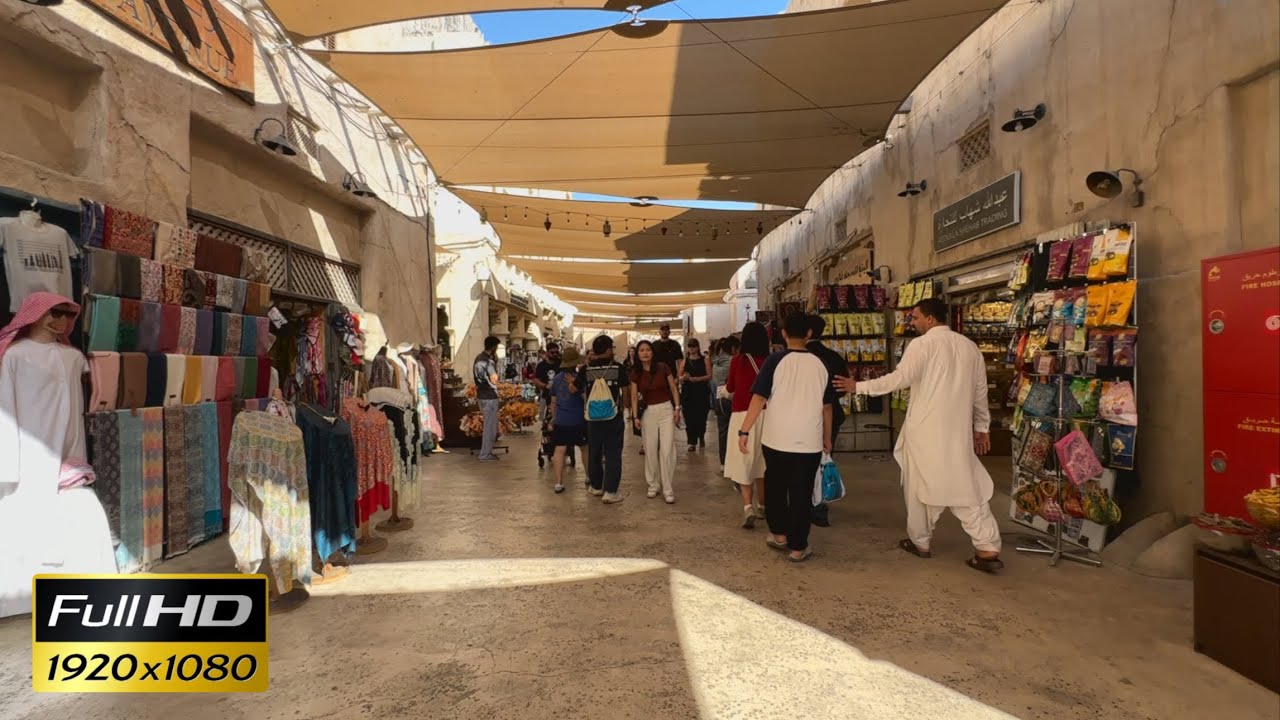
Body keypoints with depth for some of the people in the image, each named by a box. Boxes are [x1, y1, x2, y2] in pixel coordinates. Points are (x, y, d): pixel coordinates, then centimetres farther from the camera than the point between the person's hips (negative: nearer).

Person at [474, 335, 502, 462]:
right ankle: (485, 455, 5)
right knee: (490, 425, 0)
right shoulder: (489, 361, -19)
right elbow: (494, 380, -23)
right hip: (489, 397, -9)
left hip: (481, 396, 9)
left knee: (489, 424, 22)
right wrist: (496, 362, -13)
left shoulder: (478, 358, 10)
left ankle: (487, 451, 33)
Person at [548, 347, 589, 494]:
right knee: (584, 448, 14)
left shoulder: (557, 378, 6)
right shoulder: (578, 377, -10)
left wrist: (553, 417, 22)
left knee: (559, 450, 1)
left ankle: (559, 483, -1)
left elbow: (553, 402, 13)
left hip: (560, 420, 3)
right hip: (578, 419, -3)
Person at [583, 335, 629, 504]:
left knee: (594, 452, 16)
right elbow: (625, 391, -1)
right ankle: (610, 491, 2)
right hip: (613, 416, -2)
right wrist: (623, 406, 15)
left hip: (593, 416, 2)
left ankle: (596, 486, 29)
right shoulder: (617, 367, -7)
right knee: (613, 454, 3)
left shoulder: (586, 369, -4)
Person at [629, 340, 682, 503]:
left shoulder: (663, 368, -6)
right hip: (647, 413, 2)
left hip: (666, 410, -2)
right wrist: (635, 416, -3)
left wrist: (677, 407, -4)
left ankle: (668, 489, 1)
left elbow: (673, 388, 2)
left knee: (667, 451, -6)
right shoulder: (635, 373, -1)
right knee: (650, 451, 7)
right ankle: (653, 485, 23)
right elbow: (634, 397, 4)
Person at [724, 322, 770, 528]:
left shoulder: (737, 360, -6)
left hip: (742, 415, -2)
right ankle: (762, 506, 28)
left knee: (744, 461, 3)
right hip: (765, 414, 2)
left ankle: (748, 507, -12)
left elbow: (729, 389, 8)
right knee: (762, 461, 17)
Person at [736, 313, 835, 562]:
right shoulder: (820, 365, 2)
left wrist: (744, 431, -9)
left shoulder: (775, 362, -7)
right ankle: (798, 547, 13)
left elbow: (759, 399, -12)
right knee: (802, 492, 8)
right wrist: (827, 438, 20)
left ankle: (779, 535, 28)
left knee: (775, 487, 19)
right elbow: (827, 406, 9)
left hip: (777, 438, -1)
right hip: (810, 441, 1)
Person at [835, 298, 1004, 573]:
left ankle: (920, 542, 21)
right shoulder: (969, 346, 10)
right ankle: (988, 549, 5)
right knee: (967, 487, 9)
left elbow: (900, 378, -19)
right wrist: (982, 427, 22)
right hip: (958, 430, 5)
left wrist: (859, 386, -12)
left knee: (919, 485, 9)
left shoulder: (922, 344, -10)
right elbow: (980, 391, 15)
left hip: (925, 429, -5)